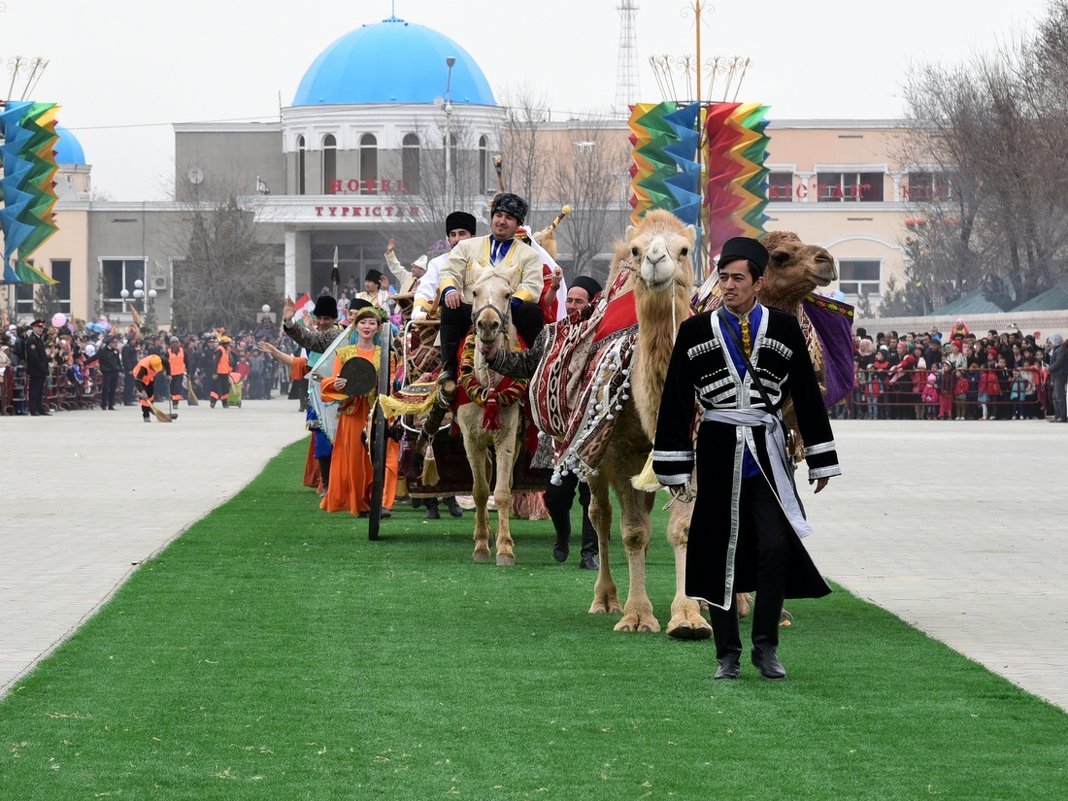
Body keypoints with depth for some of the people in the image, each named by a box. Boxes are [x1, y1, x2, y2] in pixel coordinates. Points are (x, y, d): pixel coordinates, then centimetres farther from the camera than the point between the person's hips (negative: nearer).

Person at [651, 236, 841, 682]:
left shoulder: (784, 330, 3)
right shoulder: (696, 332, 3)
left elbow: (808, 396, 7)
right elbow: (675, 402, 5)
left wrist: (821, 459, 6)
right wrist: (673, 467, 3)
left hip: (767, 454, 0)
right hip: (717, 452, 1)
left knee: (776, 548, -12)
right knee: (719, 555, 3)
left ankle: (766, 648, 3)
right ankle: (728, 654, 13)